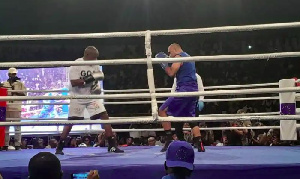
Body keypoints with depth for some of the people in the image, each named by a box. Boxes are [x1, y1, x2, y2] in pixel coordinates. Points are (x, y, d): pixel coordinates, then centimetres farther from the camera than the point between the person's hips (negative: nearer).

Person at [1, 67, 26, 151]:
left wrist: (15, 91, -12)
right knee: (5, 126, 4)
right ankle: (5, 145, 8)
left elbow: (24, 94, -1)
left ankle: (17, 145, 2)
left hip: (16, 108, -2)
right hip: (6, 108, 2)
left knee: (17, 126, -1)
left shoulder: (20, 83, 7)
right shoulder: (4, 84, 12)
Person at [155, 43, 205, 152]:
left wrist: (163, 63, 0)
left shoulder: (178, 57, -3)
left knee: (162, 111, -5)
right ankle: (199, 145, 6)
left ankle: (169, 140, -11)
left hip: (184, 89, -9)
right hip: (193, 90, 9)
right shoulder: (189, 57, 25)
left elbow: (171, 73, -13)